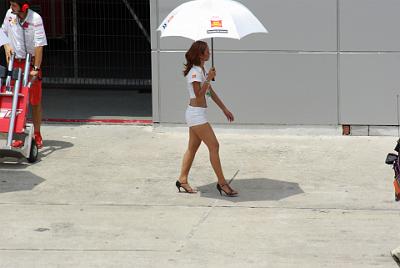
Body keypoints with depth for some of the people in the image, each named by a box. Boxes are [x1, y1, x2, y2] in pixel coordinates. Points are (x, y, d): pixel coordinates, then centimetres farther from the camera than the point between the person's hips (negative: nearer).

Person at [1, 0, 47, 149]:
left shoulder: (35, 19, -18)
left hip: (31, 62, -4)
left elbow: (39, 45, -20)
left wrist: (36, 68, -23)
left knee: (35, 101, 2)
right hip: (15, 62, 4)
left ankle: (37, 135, 13)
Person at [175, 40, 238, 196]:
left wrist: (224, 109, 18)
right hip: (196, 114, -10)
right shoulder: (195, 71, -16)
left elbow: (211, 92, 19)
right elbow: (199, 95, -20)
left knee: (193, 148, 12)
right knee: (214, 146, -9)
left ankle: (182, 180, 17)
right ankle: (222, 183, -6)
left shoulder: (202, 70, 14)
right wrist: (208, 79, -21)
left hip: (197, 114, 10)